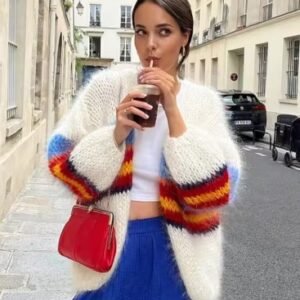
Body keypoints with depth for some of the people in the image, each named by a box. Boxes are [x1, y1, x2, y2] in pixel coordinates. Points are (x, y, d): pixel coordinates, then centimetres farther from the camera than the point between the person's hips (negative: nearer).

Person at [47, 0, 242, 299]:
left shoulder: (204, 102, -4)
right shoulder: (107, 87, -7)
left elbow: (218, 190, -13)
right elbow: (64, 167, -5)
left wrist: (173, 113, -19)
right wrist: (116, 133, -22)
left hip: (176, 248, 1)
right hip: (112, 243, 0)